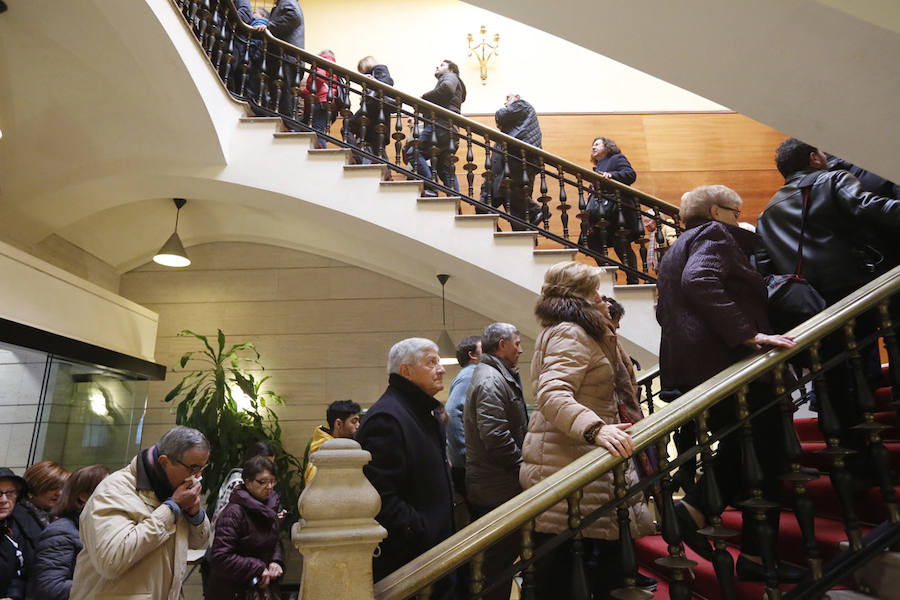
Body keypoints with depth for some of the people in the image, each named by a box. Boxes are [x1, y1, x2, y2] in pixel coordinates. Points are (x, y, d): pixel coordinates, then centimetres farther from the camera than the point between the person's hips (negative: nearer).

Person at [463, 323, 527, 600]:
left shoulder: (499, 376, 18)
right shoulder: (491, 380, -18)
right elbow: (496, 439, -26)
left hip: (490, 490, 10)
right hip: (497, 492, -10)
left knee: (499, 563, 18)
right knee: (498, 566, 0)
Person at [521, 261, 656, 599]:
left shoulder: (576, 334, 23)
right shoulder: (569, 335, -12)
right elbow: (552, 395, -26)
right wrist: (595, 429, -38)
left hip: (578, 461, 10)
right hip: (565, 466, -10)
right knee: (559, 565, -3)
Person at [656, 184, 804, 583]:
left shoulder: (677, 249, 25)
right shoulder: (714, 234, -3)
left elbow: (665, 311, 25)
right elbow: (701, 281, -24)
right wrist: (747, 333, -26)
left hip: (684, 366, 9)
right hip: (727, 361, -9)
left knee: (738, 445, 19)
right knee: (765, 453, 3)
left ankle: (694, 508, 4)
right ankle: (757, 557, 11)